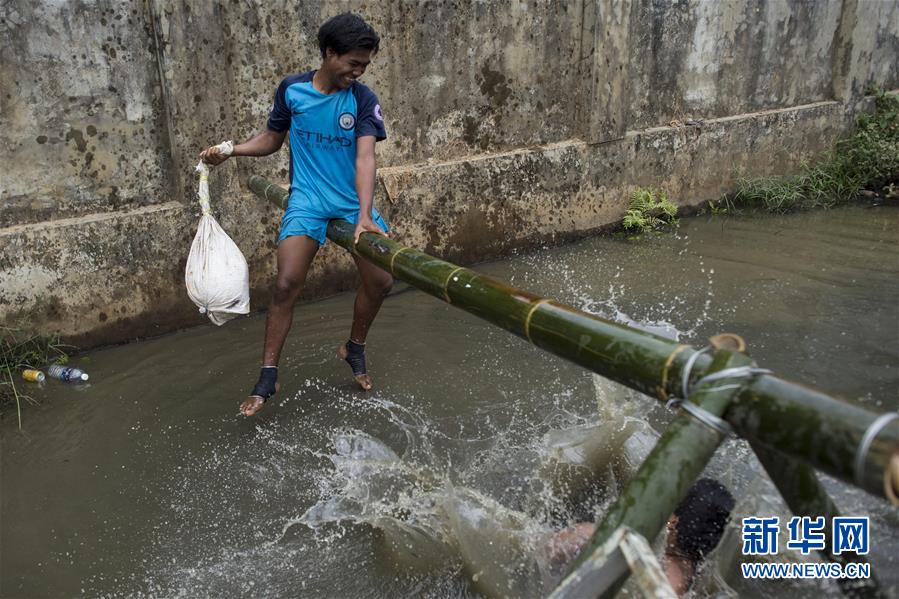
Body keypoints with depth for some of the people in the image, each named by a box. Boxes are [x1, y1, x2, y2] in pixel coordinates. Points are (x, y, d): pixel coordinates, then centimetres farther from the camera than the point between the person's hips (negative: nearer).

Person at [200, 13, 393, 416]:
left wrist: (364, 215, -32)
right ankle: (268, 376, -1)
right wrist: (229, 151, -6)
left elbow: (365, 157, -20)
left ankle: (354, 349, 25)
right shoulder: (292, 90, -3)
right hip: (307, 200, -1)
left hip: (353, 202, 1)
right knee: (286, 284, -15)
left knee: (381, 281, -2)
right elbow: (271, 140, 10)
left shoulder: (363, 100, -7)